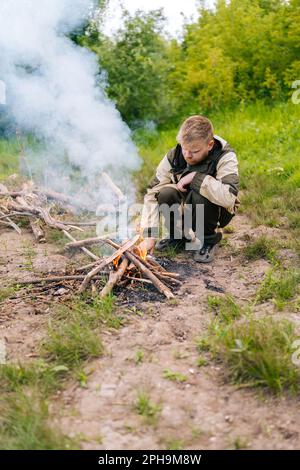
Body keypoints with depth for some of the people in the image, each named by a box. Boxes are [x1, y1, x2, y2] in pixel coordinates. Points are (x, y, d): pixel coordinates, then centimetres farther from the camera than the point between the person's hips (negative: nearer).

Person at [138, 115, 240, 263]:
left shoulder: (226, 158, -25)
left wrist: (195, 178, -37)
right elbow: (152, 193, -16)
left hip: (218, 212, -3)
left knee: (199, 196, -35)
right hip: (185, 208, 3)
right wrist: (149, 235, -24)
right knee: (165, 194, -27)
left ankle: (209, 240, -7)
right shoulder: (174, 155, -16)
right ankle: (178, 236, 1)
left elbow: (229, 198, -42)